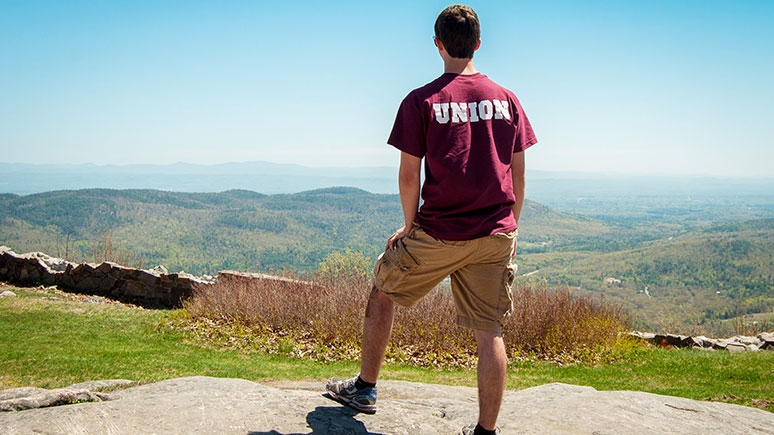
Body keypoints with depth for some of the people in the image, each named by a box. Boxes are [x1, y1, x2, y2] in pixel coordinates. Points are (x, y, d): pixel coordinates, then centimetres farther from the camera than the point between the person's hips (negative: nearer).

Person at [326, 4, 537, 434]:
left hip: (439, 233, -2)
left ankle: (365, 389, 32)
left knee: (384, 290, 20)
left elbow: (408, 176, -6)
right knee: (490, 331, 7)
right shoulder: (507, 99, 5)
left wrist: (410, 226, 9)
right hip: (496, 236, 3)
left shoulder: (421, 101, -6)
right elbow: (518, 174, 7)